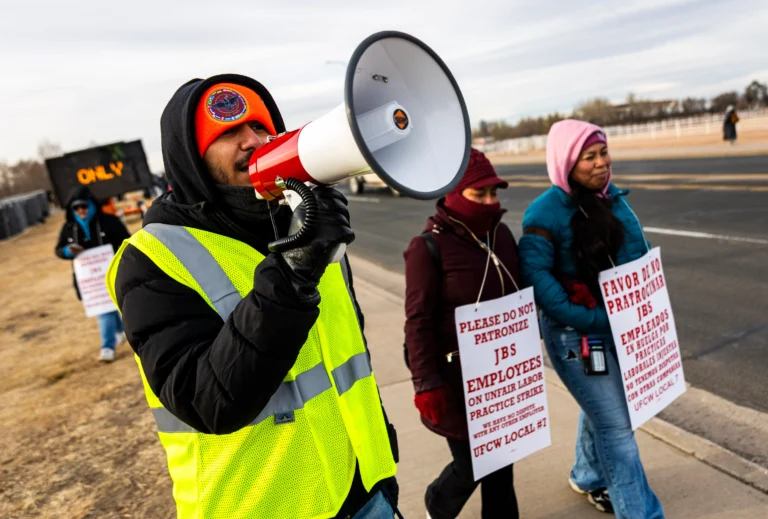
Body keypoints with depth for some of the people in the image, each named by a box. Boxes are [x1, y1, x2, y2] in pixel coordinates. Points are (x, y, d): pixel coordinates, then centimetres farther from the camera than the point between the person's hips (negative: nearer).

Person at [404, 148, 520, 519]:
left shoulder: (500, 234, 3)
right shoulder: (429, 247, -16)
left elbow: (518, 295, 14)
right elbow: (418, 322, -16)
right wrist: (426, 383, -18)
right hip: (460, 376, -6)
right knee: (471, 464, 7)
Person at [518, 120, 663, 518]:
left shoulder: (613, 197, 3)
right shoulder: (546, 212, -19)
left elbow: (639, 251, 12)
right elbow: (534, 274, -23)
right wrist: (591, 319, -24)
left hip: (623, 325, 8)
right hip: (576, 335, -7)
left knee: (601, 408, 25)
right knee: (616, 426, 0)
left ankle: (587, 477, 49)